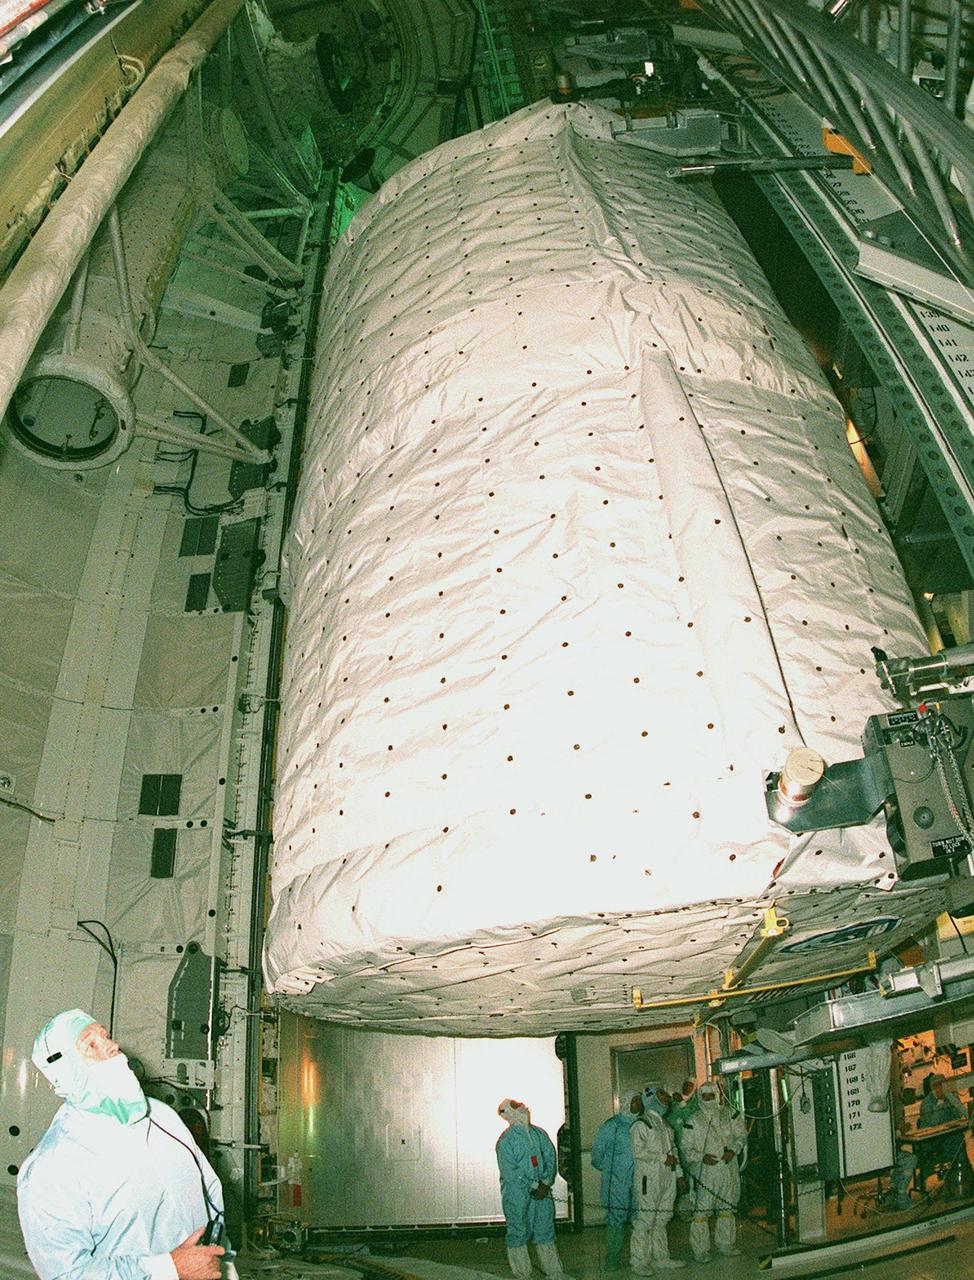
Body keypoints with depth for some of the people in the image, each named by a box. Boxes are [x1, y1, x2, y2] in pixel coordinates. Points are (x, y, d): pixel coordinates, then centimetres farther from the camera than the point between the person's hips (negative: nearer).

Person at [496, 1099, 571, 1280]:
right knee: (518, 1233, 4)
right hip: (516, 1195, -5)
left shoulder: (539, 1134, 6)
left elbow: (551, 1158, 5)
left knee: (545, 1231, 12)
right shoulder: (505, 1141, -11)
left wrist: (546, 1183, -8)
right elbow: (510, 1172, -16)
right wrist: (533, 1187, -14)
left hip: (541, 1191, 5)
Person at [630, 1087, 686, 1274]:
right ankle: (639, 1262, 2)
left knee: (661, 1219, 14)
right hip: (649, 1178, -8)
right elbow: (638, 1152, -18)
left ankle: (661, 1258, 23)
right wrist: (663, 1158, -16)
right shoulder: (641, 1124, -10)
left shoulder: (664, 1123, 18)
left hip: (667, 1177, 8)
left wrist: (679, 1173, 17)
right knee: (646, 1219, -6)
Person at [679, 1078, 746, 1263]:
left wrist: (733, 1151, -7)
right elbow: (685, 1147, -2)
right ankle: (700, 1249, 3)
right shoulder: (693, 1121, -4)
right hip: (704, 1172, -3)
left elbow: (741, 1134, 10)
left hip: (728, 1170, 3)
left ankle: (725, 1244, 27)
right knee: (701, 1211, -5)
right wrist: (702, 1157, -17)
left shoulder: (729, 1115, 5)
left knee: (727, 1209, 13)